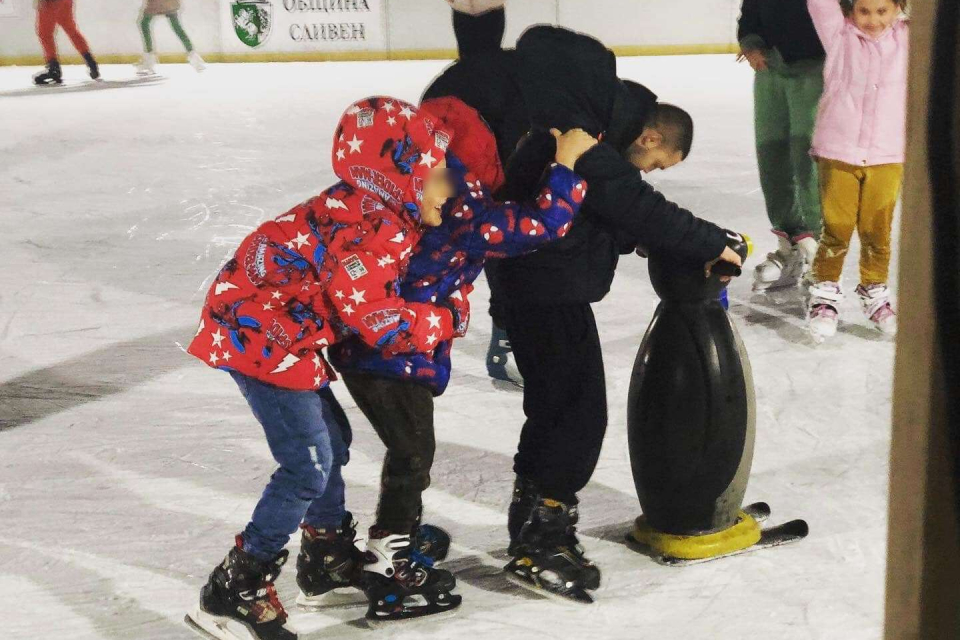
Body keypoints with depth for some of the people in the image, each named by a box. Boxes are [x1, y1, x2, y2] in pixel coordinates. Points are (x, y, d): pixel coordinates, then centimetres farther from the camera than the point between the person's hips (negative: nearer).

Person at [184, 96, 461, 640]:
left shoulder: (376, 212, 5)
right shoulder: (368, 232, -25)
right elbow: (377, 320, -26)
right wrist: (445, 321, -11)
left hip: (282, 332, 10)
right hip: (261, 336, -10)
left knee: (331, 439, 21)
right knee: (308, 465, -9)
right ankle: (235, 590, -1)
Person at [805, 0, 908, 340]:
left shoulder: (908, 38, 4)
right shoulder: (839, 34, -1)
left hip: (887, 157, 2)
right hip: (838, 152, -2)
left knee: (877, 231, 11)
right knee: (836, 228, 4)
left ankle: (874, 293, 27)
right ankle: (825, 294, 17)